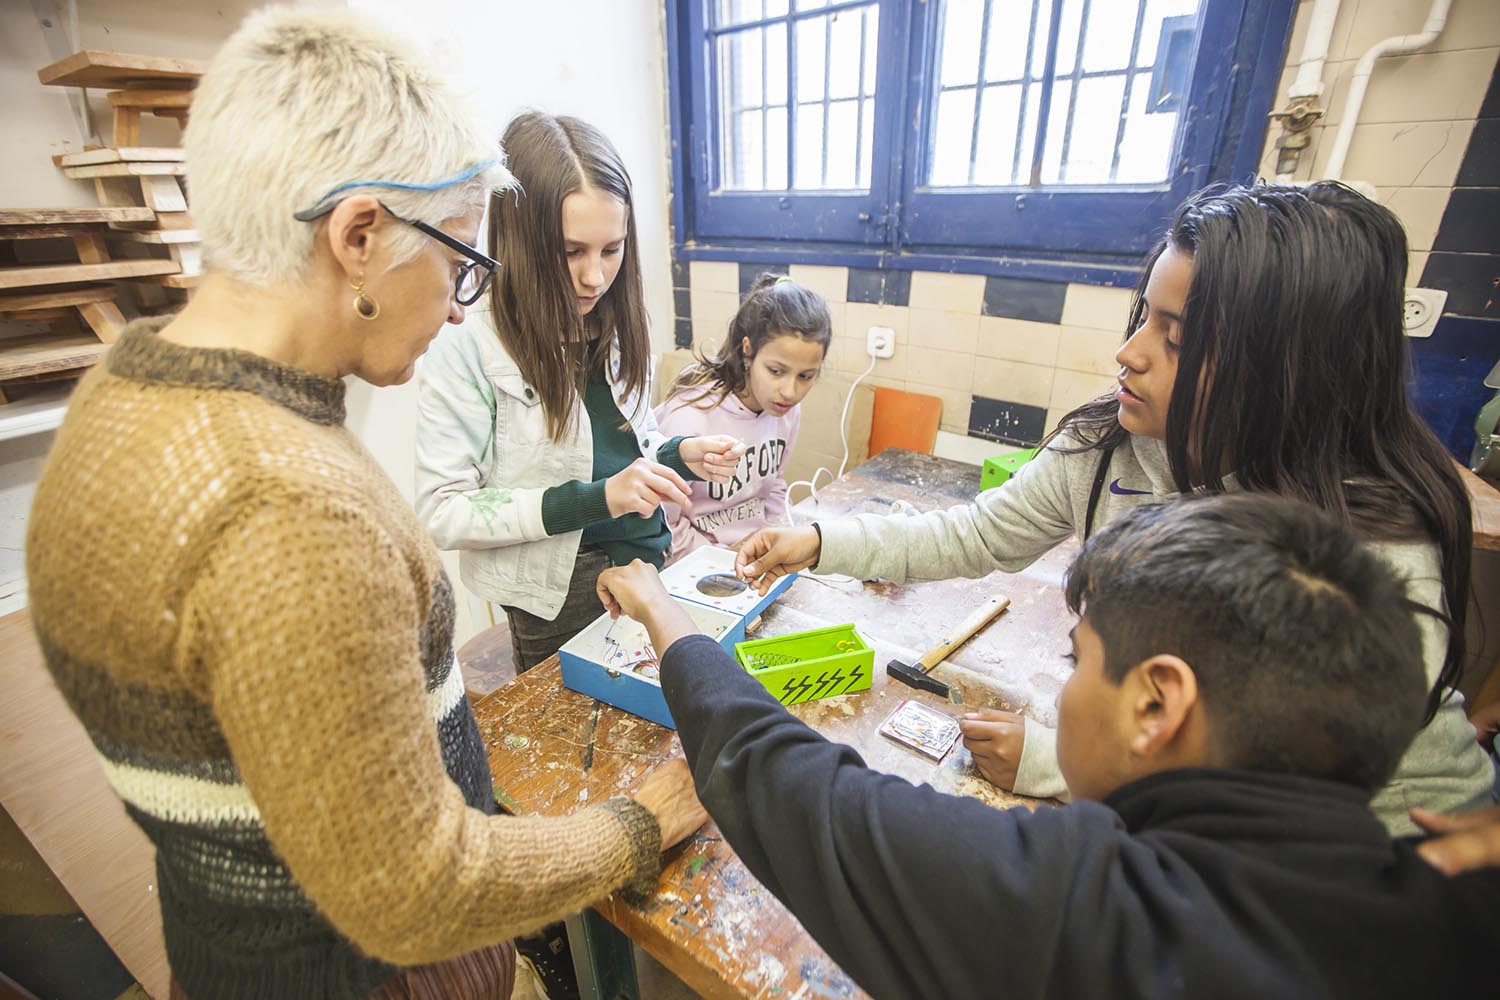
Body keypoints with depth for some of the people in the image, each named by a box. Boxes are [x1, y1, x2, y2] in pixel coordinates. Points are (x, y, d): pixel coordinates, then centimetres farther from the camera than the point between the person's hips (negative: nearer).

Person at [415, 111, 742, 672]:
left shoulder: (620, 325, 0)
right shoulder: (468, 346, -18)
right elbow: (441, 513, -18)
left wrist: (679, 457, -9)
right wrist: (593, 499, -25)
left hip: (649, 563, 6)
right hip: (559, 594, -5)